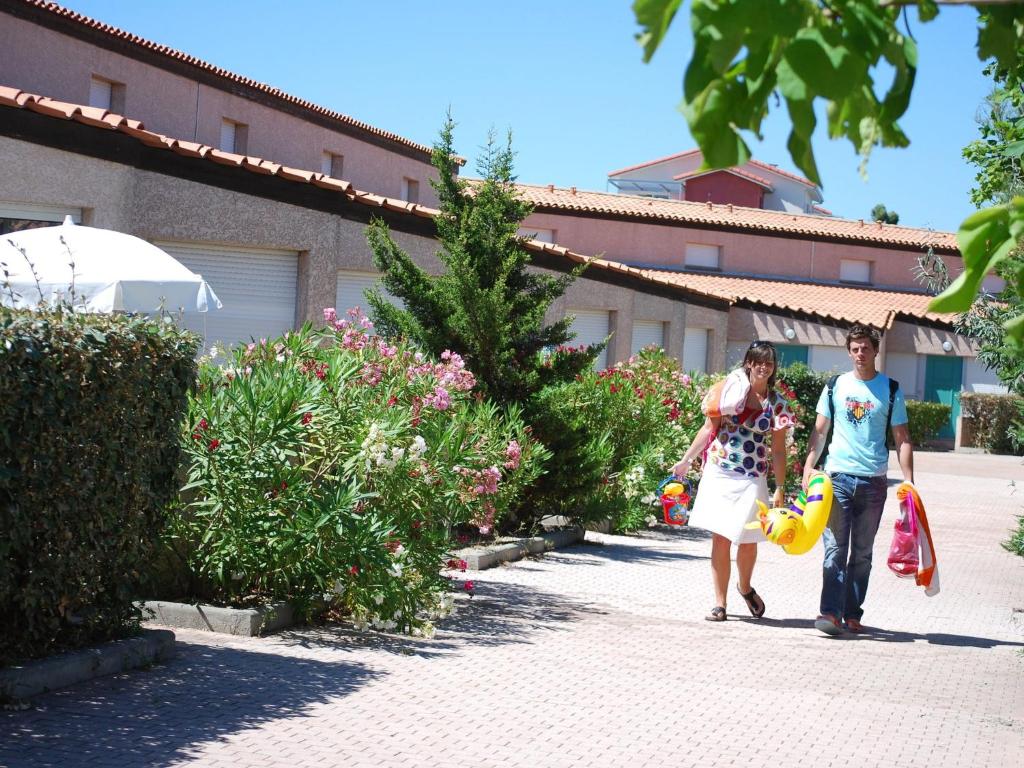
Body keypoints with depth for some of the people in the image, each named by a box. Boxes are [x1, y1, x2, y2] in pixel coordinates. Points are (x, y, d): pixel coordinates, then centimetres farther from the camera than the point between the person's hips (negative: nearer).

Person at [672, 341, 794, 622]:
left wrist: (780, 488, 1)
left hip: (753, 480, 1)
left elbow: (778, 449, 6)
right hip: (719, 474, 0)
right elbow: (709, 429, 8)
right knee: (721, 538, -1)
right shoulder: (729, 390, 2)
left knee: (747, 540, 2)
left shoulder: (777, 404, 4)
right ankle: (719, 602, 7)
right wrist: (685, 461, 7)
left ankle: (745, 587, 32)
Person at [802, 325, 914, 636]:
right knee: (835, 548, -7)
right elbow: (819, 432, 10)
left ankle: (852, 614, 14)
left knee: (862, 552, 7)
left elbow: (902, 439, 5)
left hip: (873, 481, 0)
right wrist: (808, 466, -2)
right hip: (838, 477, 0)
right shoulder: (836, 386, 7)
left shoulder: (891, 390, 5)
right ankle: (830, 612, -10)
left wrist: (909, 481, -4)